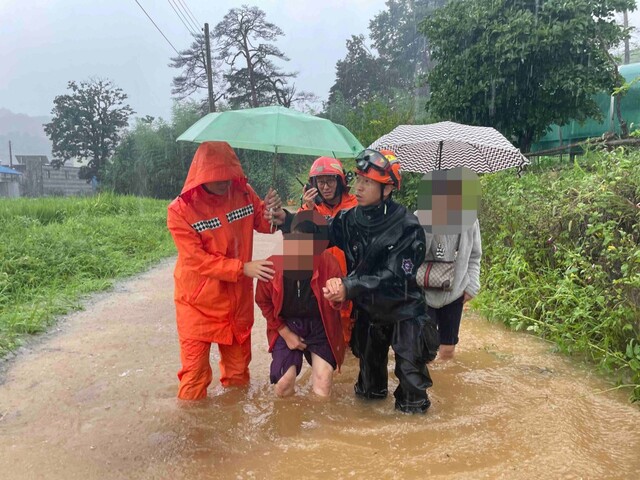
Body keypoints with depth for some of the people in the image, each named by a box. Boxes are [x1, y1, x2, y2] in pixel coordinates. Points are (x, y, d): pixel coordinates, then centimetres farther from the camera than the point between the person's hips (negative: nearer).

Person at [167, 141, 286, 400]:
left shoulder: (243, 193, -8)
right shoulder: (180, 210, -18)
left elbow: (261, 222, 8)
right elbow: (198, 260, -21)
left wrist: (275, 214, -17)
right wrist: (243, 268, -29)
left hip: (237, 297, 4)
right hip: (199, 301, -4)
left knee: (238, 364, 22)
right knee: (195, 369, 6)